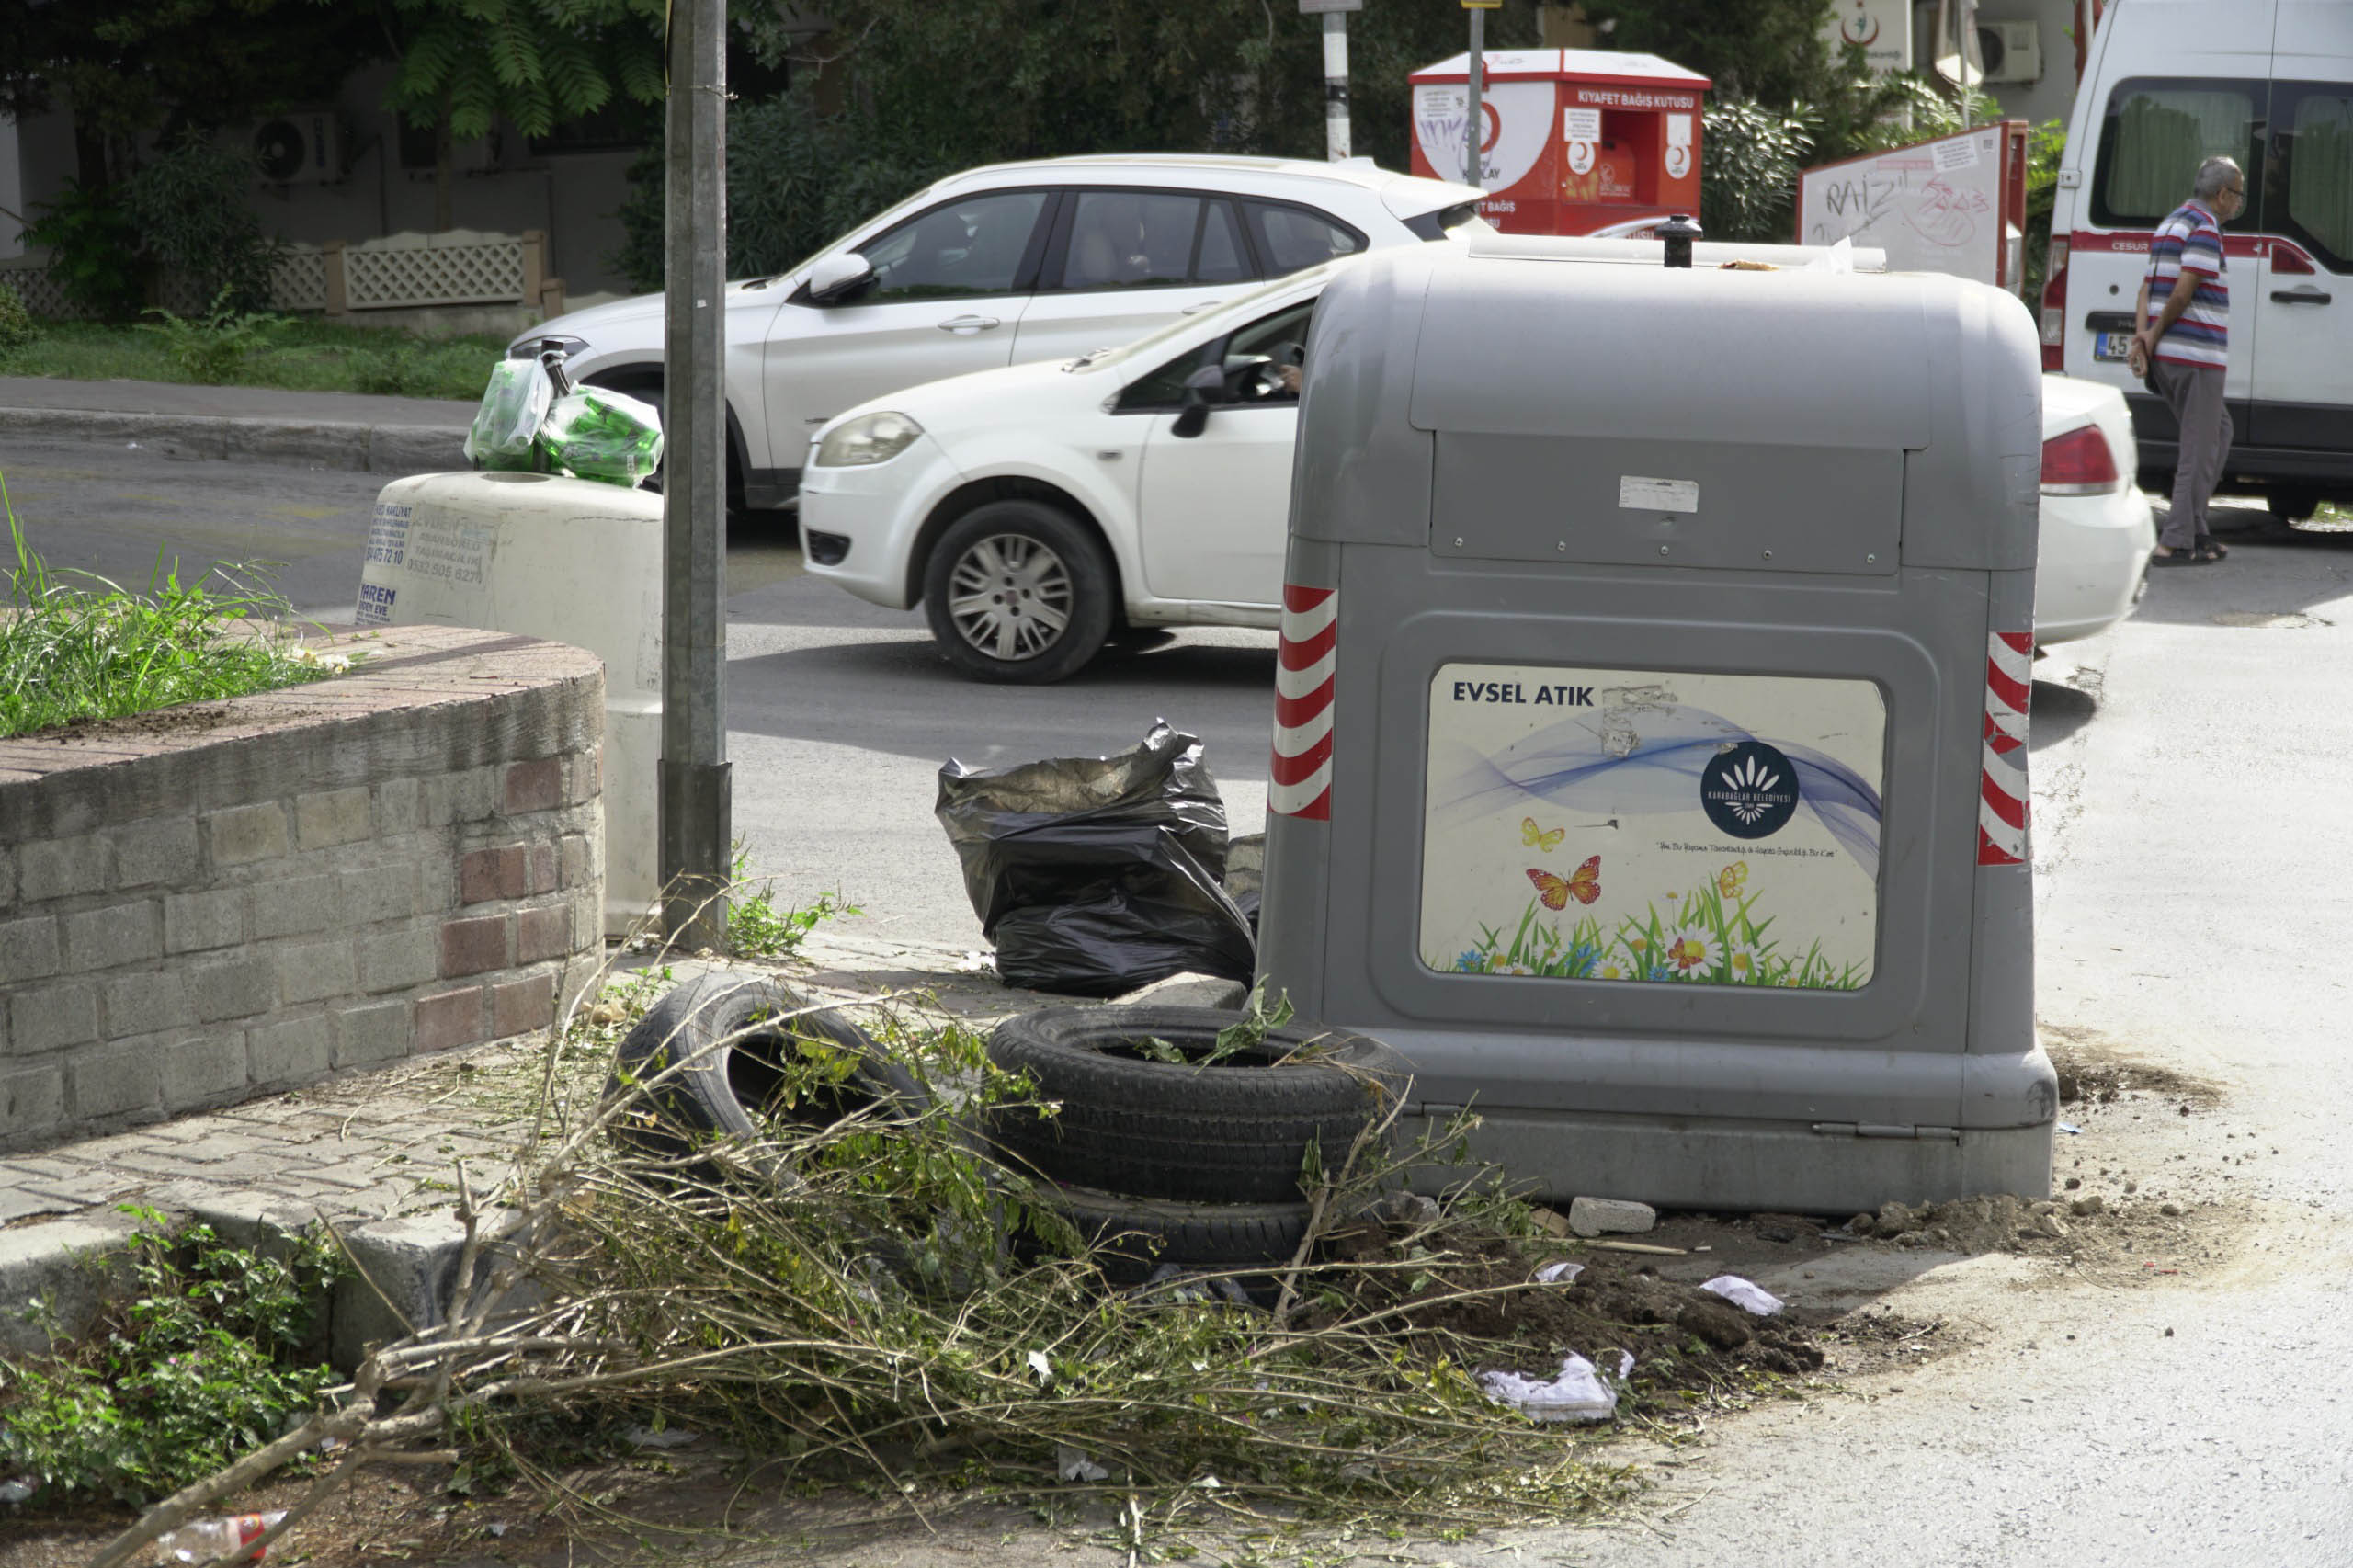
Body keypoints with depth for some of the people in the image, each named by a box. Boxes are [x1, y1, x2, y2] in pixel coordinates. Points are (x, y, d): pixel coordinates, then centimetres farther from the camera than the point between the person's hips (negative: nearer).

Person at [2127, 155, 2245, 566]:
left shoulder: (2170, 224, 19)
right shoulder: (2205, 228, -12)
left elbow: (2148, 288, 12)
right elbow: (2183, 293, -18)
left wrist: (2142, 336, 0)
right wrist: (2154, 336, -6)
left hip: (2166, 357, 10)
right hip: (2197, 355, -10)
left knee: (2218, 432, 20)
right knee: (2199, 448, -4)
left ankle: (2195, 530, 17)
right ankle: (2176, 542, -5)